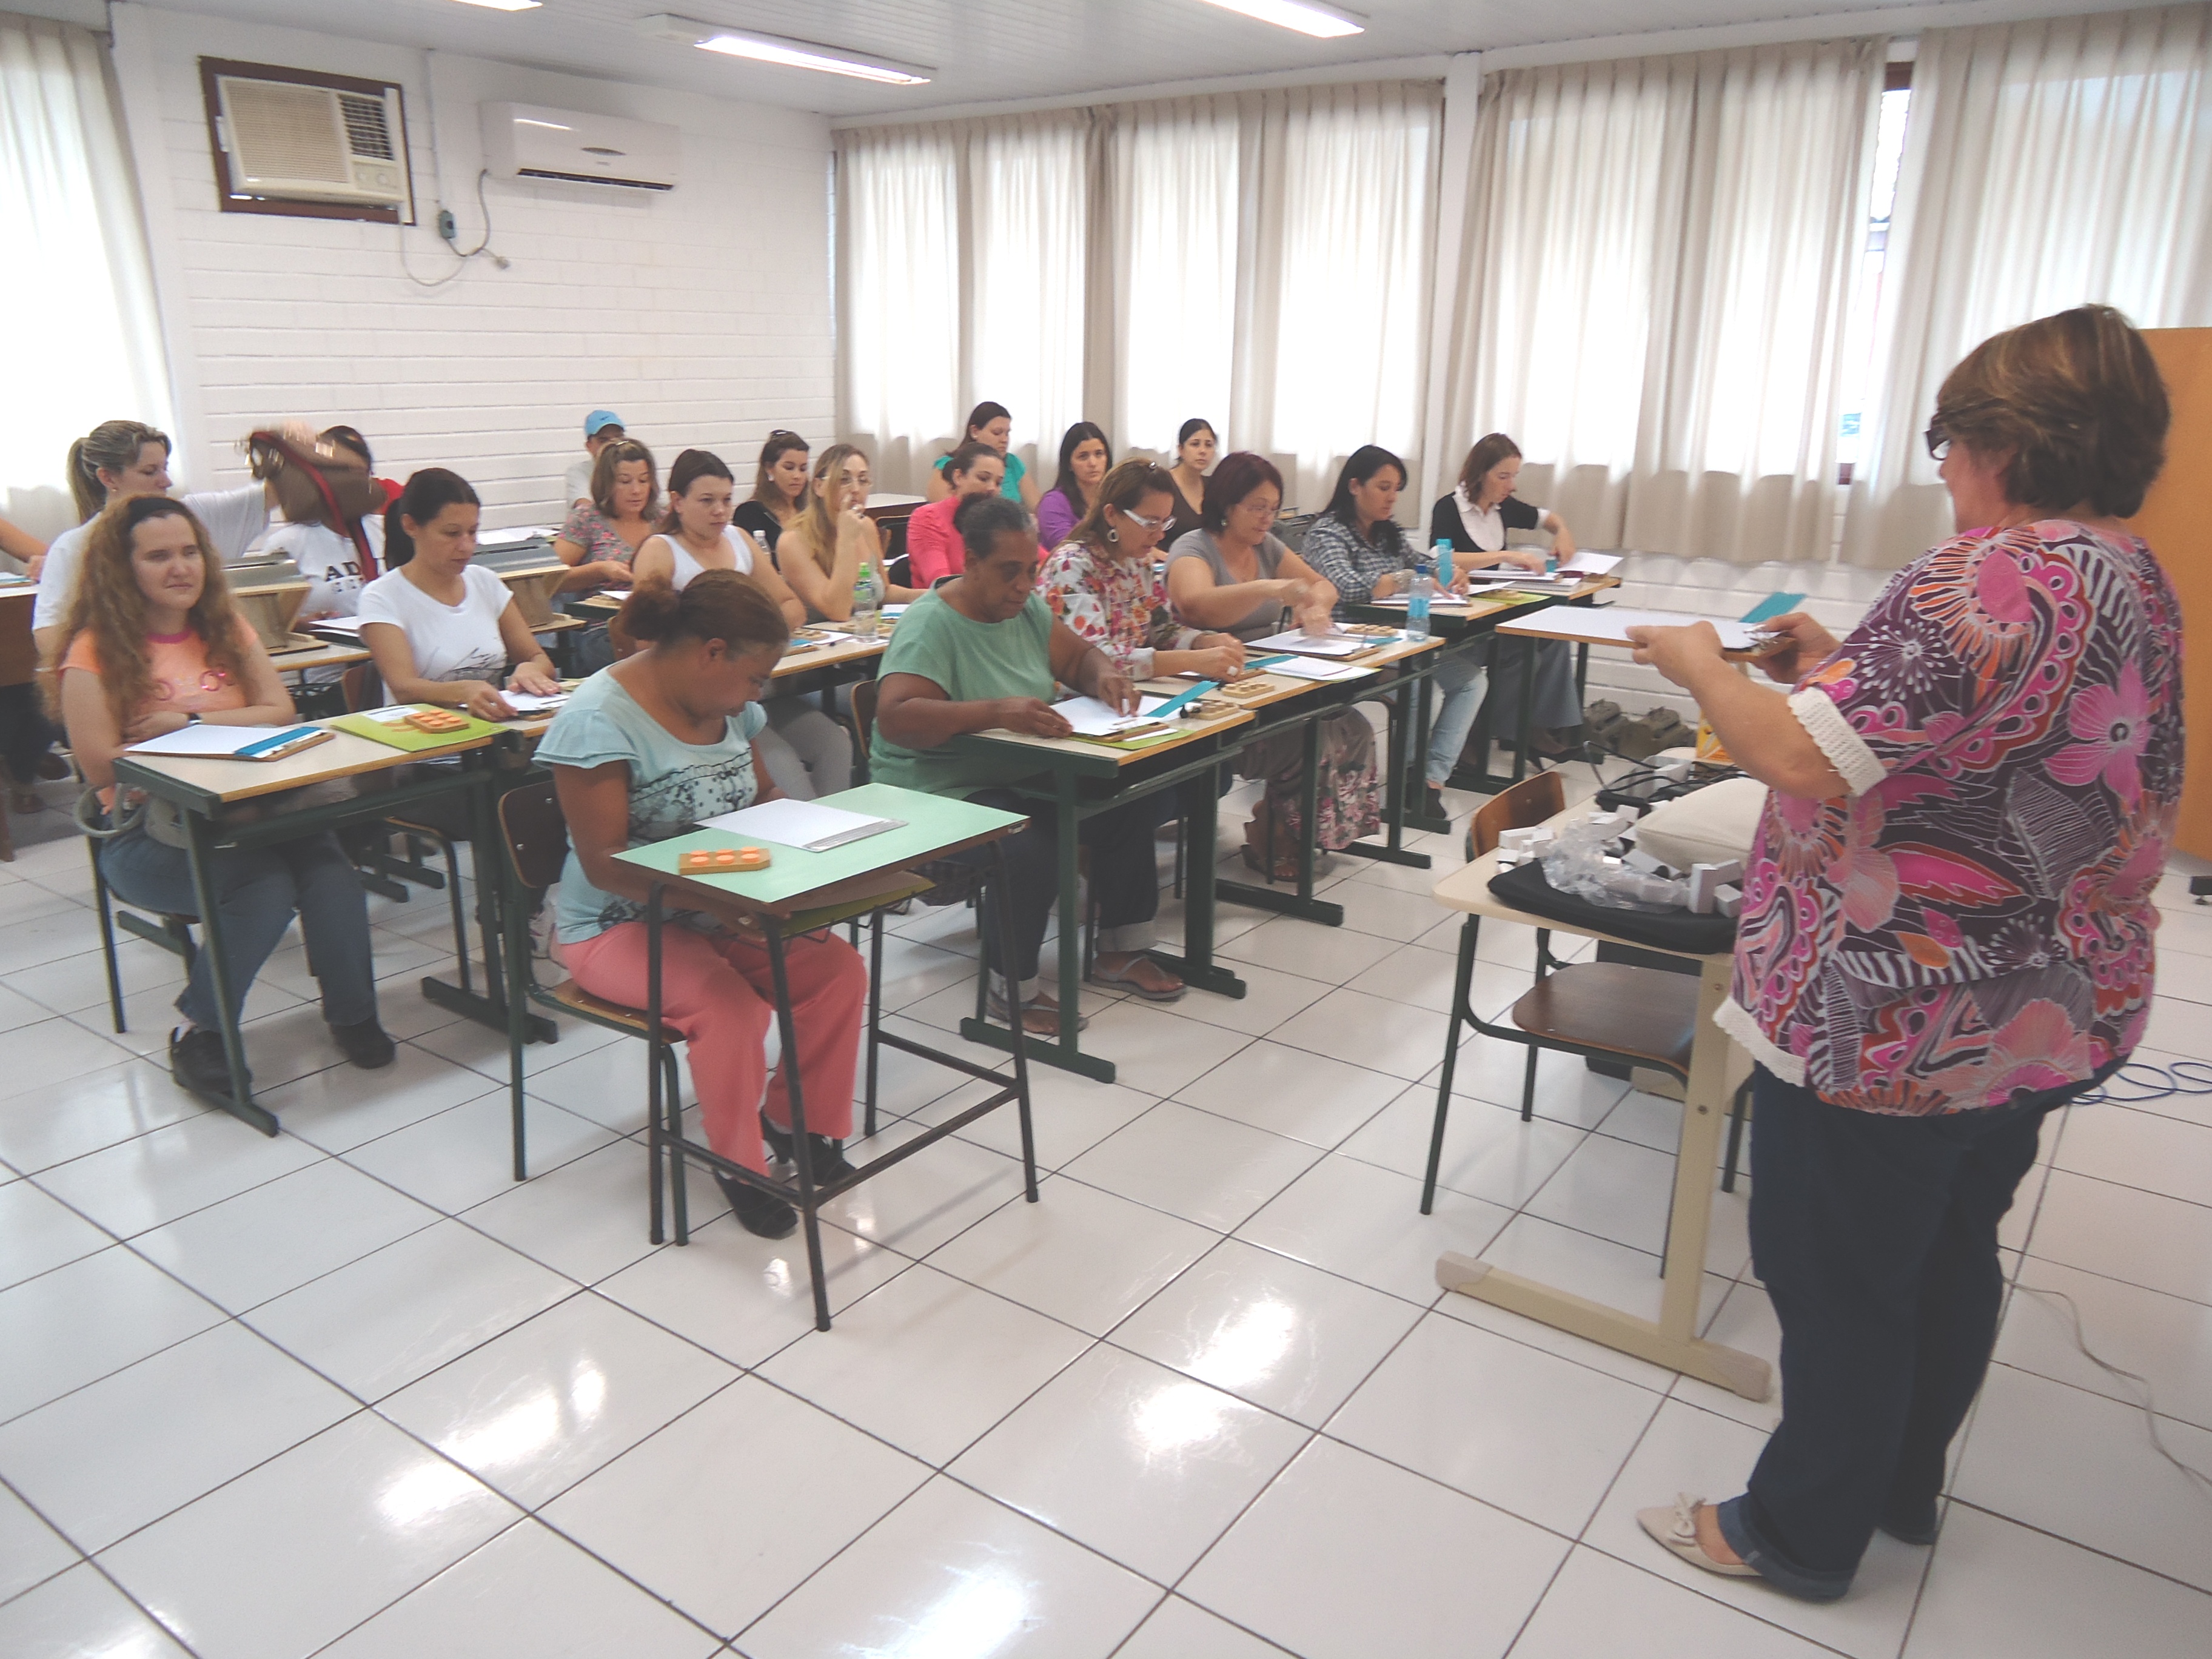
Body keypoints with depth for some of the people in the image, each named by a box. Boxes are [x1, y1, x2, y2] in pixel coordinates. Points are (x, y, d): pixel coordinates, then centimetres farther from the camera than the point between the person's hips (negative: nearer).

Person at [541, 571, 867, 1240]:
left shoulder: (729, 703, 4)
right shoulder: (600, 719, -19)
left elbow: (762, 797, 16)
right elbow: (603, 861, -21)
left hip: (723, 912, 7)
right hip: (618, 925, -7)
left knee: (839, 969, -14)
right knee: (728, 1004, -31)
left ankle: (797, 1119, 8)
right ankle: (739, 1164, -6)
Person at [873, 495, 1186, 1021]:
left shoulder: (1026, 607, 5)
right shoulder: (932, 625, -19)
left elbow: (1078, 655, 17)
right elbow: (894, 717, -32)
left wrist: (1104, 675, -9)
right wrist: (997, 711, -43)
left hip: (1021, 776, 8)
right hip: (942, 794, -8)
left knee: (1134, 806, -6)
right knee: (1032, 851, -33)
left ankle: (1120, 952, 11)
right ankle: (1012, 990, -10)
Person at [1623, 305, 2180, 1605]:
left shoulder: (1994, 578, -24)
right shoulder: (2135, 579, 7)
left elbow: (1806, 763, -30)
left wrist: (1703, 666, -13)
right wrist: (1846, 664, 12)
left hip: (1899, 1022, -9)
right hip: (2047, 1009, 10)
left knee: (1835, 1279, 7)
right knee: (1951, 1255, 23)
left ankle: (1803, 1535, 26)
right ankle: (1904, 1486, 42)